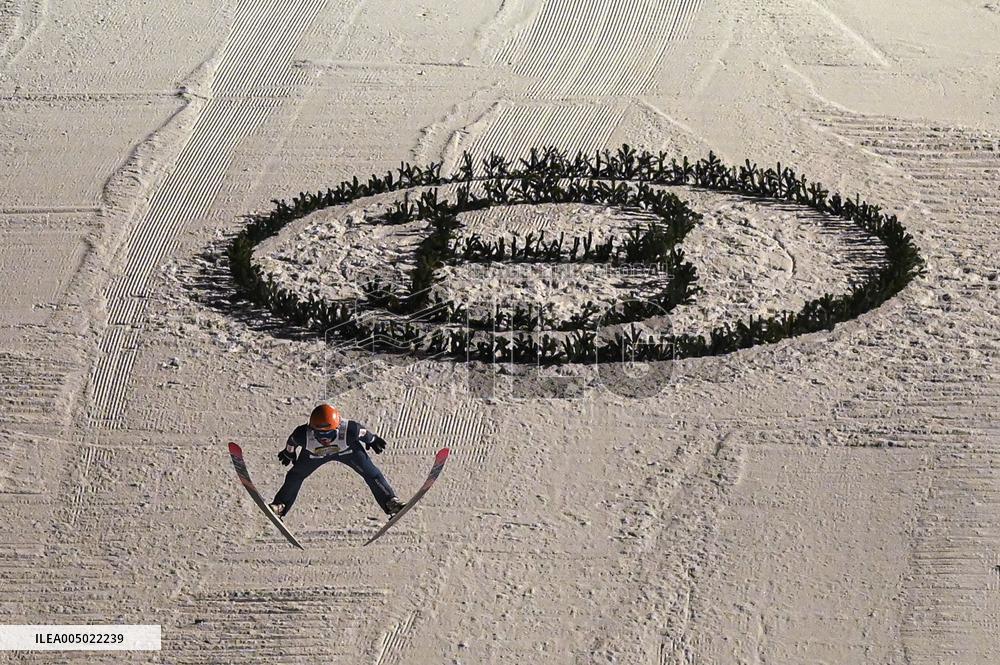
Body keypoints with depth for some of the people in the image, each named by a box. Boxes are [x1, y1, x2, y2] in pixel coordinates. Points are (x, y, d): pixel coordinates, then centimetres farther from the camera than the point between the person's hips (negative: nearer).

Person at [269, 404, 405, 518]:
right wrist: (289, 453, 6)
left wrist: (372, 440, 1)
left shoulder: (349, 430, -45)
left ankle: (390, 501, 6)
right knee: (296, 475, 8)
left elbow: (363, 432, -21)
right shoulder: (303, 435, -42)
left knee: (371, 473, -6)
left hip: (348, 450, -1)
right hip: (314, 453, 1)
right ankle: (281, 504, 30)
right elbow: (292, 441, -16)